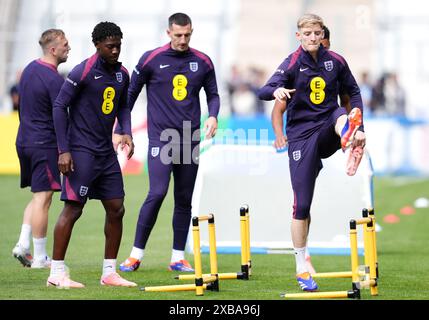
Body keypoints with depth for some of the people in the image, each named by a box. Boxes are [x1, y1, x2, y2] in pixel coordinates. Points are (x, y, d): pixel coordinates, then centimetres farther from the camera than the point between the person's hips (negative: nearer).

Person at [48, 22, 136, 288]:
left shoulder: (122, 74, 9)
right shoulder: (83, 72, -12)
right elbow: (59, 106, -11)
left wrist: (127, 132, 4)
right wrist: (63, 150, -15)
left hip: (107, 151, 7)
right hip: (81, 151, -7)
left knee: (116, 209, 6)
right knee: (73, 208, -9)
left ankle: (110, 273, 14)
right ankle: (57, 273, -4)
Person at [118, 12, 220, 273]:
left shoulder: (202, 62, 7)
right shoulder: (151, 59, -2)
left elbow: (213, 94, 18)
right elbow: (131, 93, 6)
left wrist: (213, 115, -3)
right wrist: (121, 129, 3)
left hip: (189, 140, 4)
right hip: (160, 138, -4)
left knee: (184, 200, 6)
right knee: (157, 193, -16)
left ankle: (178, 258, 13)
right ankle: (136, 254, -7)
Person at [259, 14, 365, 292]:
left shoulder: (335, 61, 4)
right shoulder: (293, 63, -5)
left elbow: (353, 90, 16)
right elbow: (264, 91, -17)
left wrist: (357, 119, 1)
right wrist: (276, 91, -40)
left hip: (327, 130, 2)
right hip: (301, 134, -2)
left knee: (340, 115, -34)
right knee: (302, 204, -4)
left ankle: (350, 141, -71)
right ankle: (302, 269, 8)